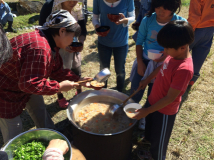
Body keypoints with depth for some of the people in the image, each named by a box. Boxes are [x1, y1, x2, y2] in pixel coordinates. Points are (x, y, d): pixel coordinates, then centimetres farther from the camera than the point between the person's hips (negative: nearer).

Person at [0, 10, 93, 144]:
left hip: (25, 84, 10)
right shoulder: (40, 49, -37)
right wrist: (59, 87, -25)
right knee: (14, 132, 5)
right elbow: (28, 83, -35)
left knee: (40, 110, 21)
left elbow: (57, 71, 4)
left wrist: (79, 80, -3)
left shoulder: (51, 43, -3)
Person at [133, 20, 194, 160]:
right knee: (150, 131, 31)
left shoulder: (184, 69, -34)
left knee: (159, 141, 17)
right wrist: (147, 80, 17)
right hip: (153, 101, 8)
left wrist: (147, 111, -22)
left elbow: (170, 98, -28)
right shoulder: (174, 55, -9)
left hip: (164, 111, -8)